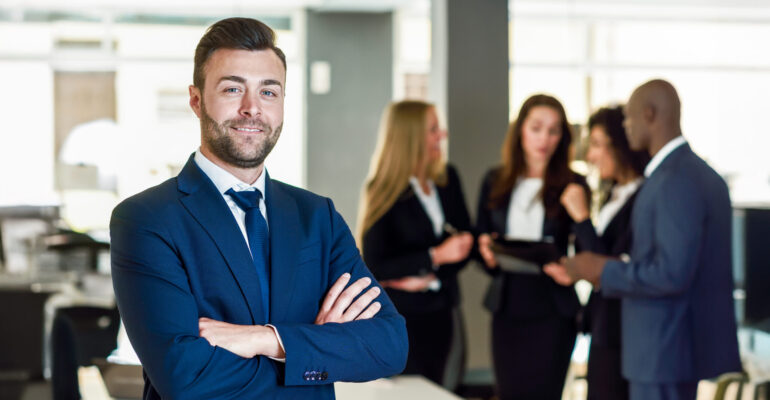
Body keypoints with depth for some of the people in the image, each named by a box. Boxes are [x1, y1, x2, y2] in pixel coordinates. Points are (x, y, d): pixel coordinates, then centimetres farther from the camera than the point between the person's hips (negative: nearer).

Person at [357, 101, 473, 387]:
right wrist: (436, 257, -22)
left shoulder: (447, 178, 4)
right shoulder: (383, 192, -11)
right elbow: (374, 265, -15)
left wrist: (429, 277, -10)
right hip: (399, 316, -5)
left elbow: (465, 241, 6)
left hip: (438, 312, 5)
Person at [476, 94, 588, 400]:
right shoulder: (496, 182, 9)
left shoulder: (573, 186, -2)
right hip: (507, 308, 3)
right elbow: (481, 239, 13)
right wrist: (488, 256, -9)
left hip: (552, 313, -3)